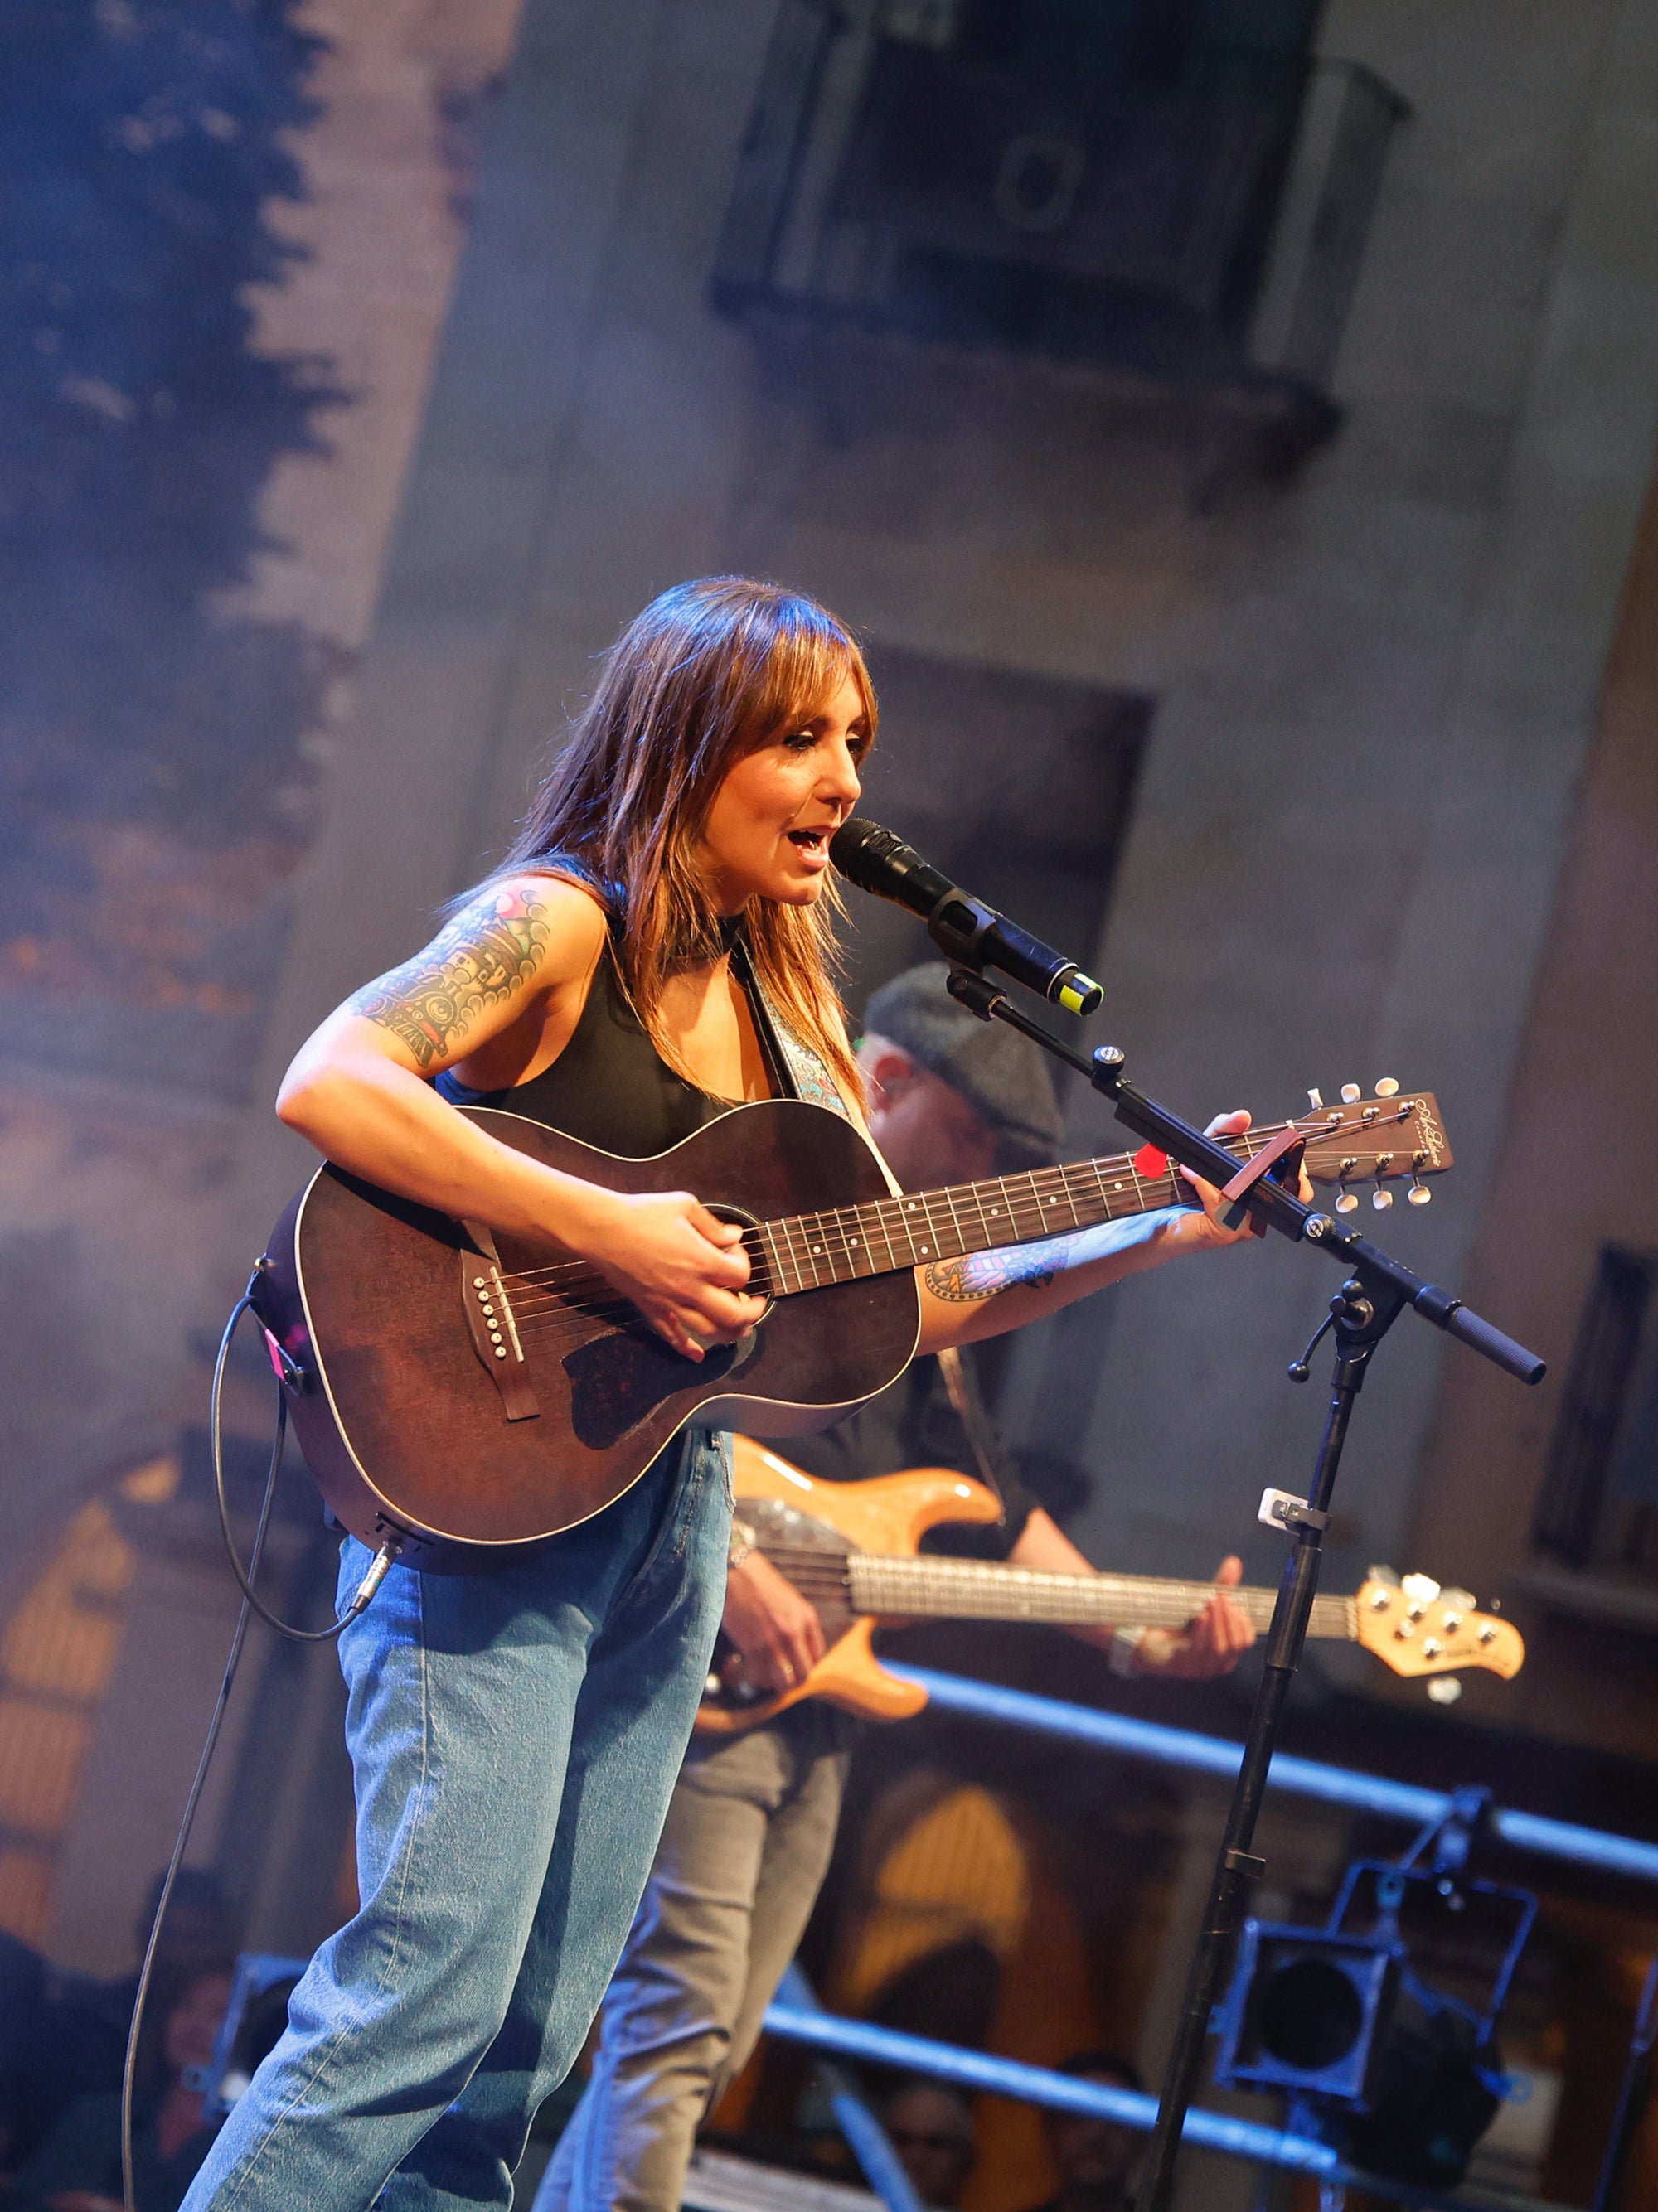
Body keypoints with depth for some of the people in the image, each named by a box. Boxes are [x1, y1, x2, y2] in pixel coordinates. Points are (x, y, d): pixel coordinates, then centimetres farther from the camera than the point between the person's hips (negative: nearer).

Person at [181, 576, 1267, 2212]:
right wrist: (607, 1234, -25)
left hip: (671, 1522, 8)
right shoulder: (560, 925, -7)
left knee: (529, 2040, 6)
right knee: (435, 1981, -17)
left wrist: (1167, 1234, 8)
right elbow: (327, 1084, -24)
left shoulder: (782, 1007, 16)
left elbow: (904, 1297, 17)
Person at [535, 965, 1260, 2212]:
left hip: (814, 1695, 9)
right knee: (677, 2014, -16)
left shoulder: (914, 1279, 21)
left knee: (717, 2044, 10)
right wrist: (727, 1566, -25)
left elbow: (994, 1506, 23)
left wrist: (1137, 1641, 12)